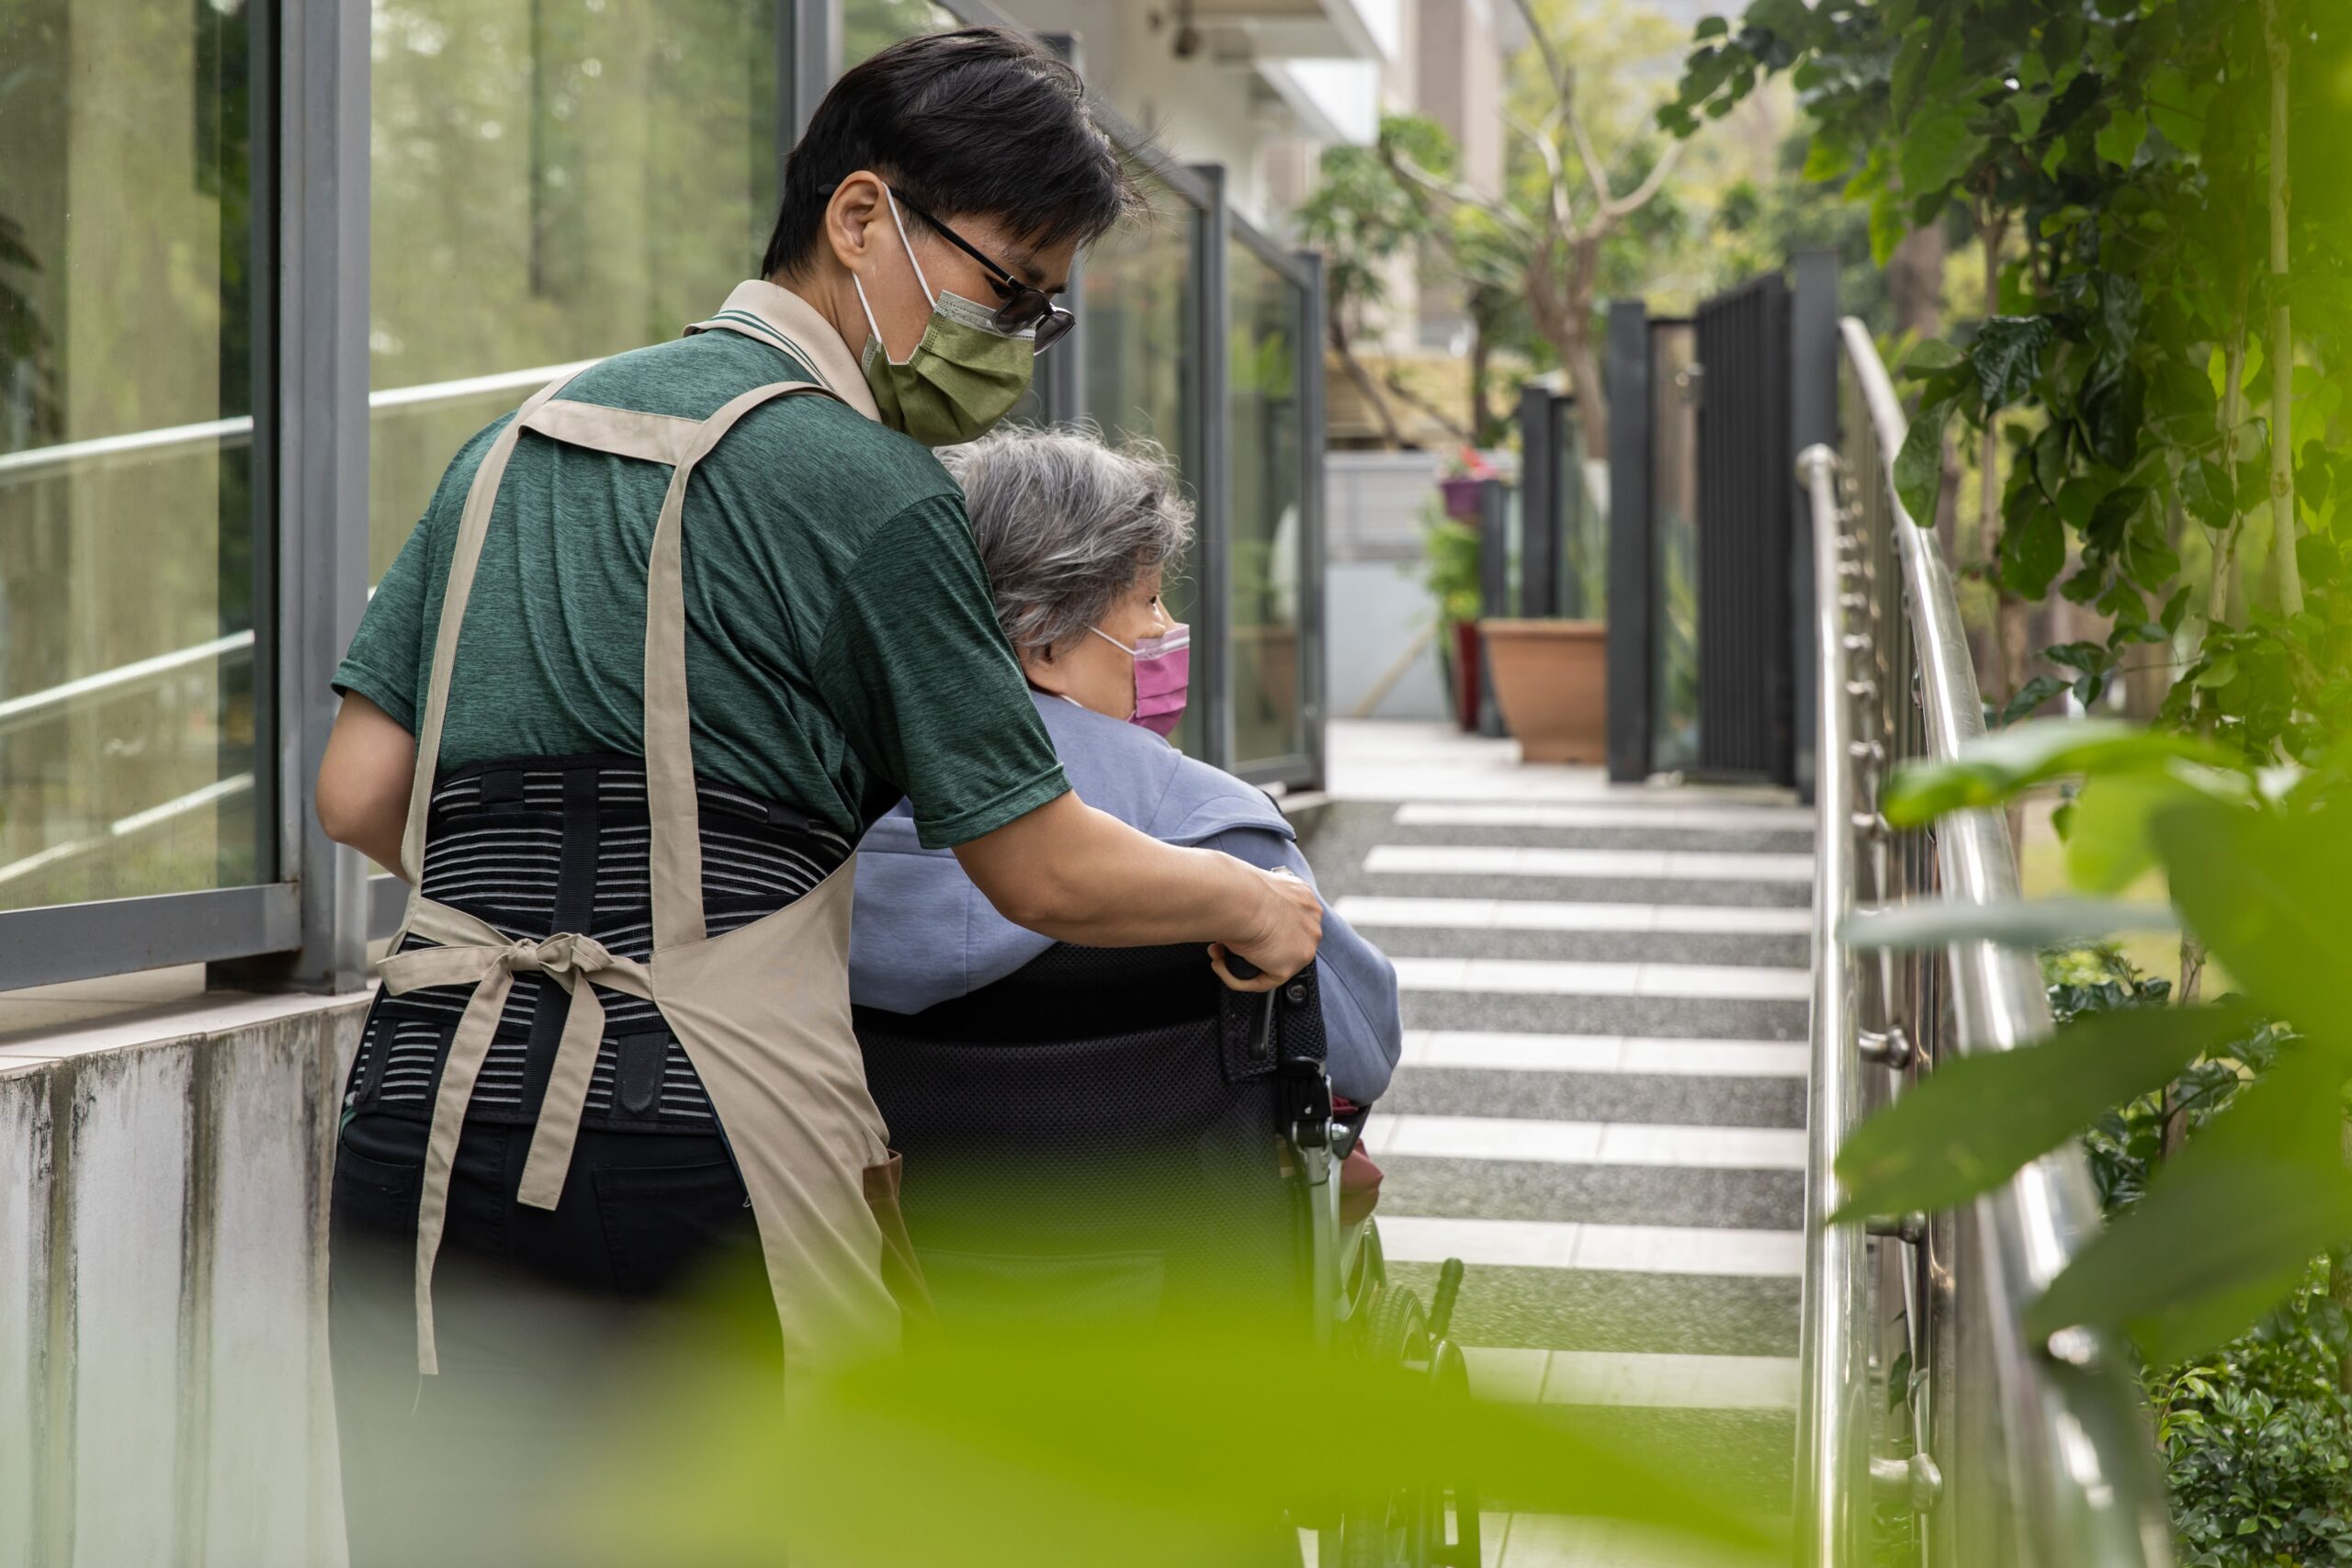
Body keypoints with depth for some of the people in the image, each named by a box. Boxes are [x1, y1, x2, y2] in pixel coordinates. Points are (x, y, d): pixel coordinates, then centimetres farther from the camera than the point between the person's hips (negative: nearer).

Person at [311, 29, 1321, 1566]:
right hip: (691, 1137, -6)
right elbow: (1048, 873, -2)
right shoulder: (867, 487, -5)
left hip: (416, 1109, 7)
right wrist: (1260, 906, 16)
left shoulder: (521, 440, 17)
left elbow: (359, 791, 13)